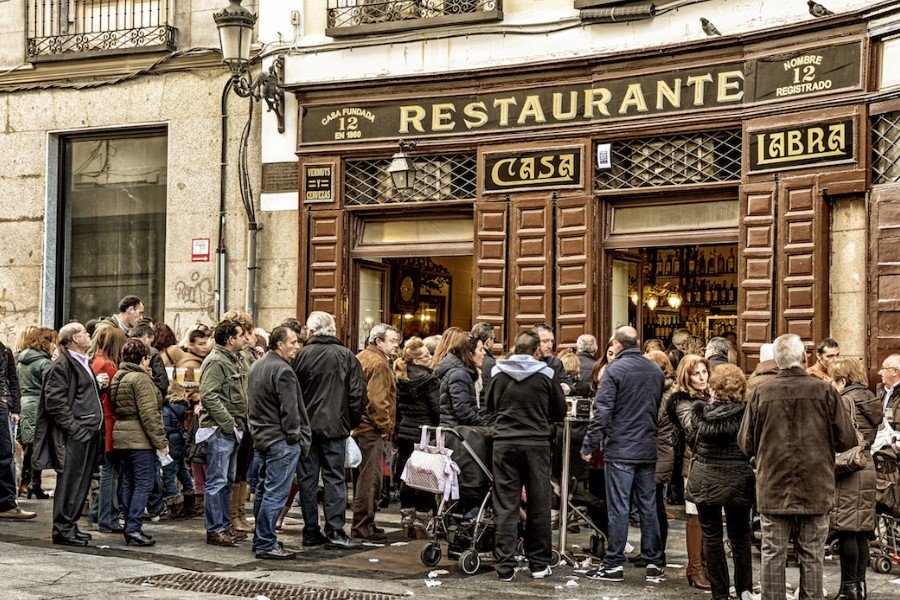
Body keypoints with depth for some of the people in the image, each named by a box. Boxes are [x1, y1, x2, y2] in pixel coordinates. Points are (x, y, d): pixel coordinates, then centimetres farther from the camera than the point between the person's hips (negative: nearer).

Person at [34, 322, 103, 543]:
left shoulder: (83, 363, 20)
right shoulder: (62, 364, -11)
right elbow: (54, 400, -18)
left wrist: (99, 385, 13)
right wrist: (73, 427, -20)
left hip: (89, 432, 10)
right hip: (74, 435, -10)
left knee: (82, 483, 12)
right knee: (69, 481, -6)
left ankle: (71, 526, 19)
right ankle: (62, 529, -1)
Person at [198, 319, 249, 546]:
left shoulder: (235, 361, 17)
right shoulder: (216, 362, -14)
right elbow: (209, 396, -22)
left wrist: (240, 424, 12)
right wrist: (229, 424, -20)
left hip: (233, 430, 10)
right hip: (219, 431, -10)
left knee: (227, 481, 16)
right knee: (217, 482, -5)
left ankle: (225, 525, 24)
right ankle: (214, 530, 0)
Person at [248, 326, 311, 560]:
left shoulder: (256, 366, 14)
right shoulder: (282, 370, -17)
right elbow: (289, 410, -17)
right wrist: (295, 437, -8)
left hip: (261, 436, 10)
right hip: (280, 440, -10)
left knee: (263, 490, 17)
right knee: (275, 493, -7)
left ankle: (260, 539, 24)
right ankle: (266, 544, -7)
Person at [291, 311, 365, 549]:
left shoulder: (301, 355, -2)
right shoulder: (346, 356, -1)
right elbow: (357, 393, -1)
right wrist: (352, 422, 9)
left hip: (306, 427, 0)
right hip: (335, 427, 0)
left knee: (307, 478, 6)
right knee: (335, 478, 3)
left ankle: (311, 533, 7)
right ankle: (335, 531, -3)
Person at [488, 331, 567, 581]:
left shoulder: (499, 373, 1)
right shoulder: (546, 375, -3)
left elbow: (490, 407, 15)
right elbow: (560, 412, 7)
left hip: (505, 443, 1)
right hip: (537, 443, -1)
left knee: (505, 507, 3)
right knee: (538, 506, 9)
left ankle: (505, 567, 2)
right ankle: (539, 564, 16)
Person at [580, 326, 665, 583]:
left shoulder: (615, 370, -10)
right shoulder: (656, 371, 9)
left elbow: (602, 411, -14)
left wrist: (589, 445, -9)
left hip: (620, 450, -6)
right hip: (648, 450, 6)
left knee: (619, 508, -3)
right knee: (648, 506, 11)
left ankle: (614, 564, 1)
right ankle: (654, 561, 14)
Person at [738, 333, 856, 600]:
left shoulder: (761, 394, -8)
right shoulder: (825, 391, -9)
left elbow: (746, 444, -2)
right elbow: (847, 440, -5)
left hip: (773, 489, 0)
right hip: (815, 488, 0)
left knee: (773, 555, 8)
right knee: (812, 555, 10)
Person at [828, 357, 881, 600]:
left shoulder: (845, 401, -12)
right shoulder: (869, 400, 13)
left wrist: (835, 465, -14)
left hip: (848, 471, -9)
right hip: (867, 468, 9)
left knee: (846, 531, -4)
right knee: (861, 530, 11)